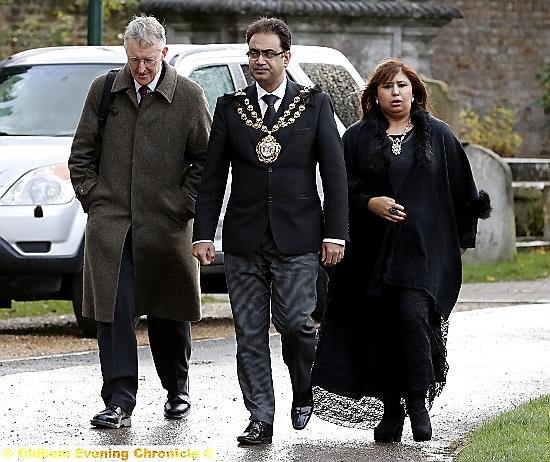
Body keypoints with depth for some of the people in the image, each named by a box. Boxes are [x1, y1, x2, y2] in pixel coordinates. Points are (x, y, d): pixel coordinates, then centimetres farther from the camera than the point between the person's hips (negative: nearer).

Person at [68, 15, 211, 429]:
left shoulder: (188, 96, -1)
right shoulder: (103, 91, 6)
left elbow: (205, 160, 3)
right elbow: (82, 154, 12)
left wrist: (183, 206, -4)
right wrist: (93, 199, 2)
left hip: (166, 226, -1)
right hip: (110, 226, 1)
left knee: (168, 316, 11)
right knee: (115, 313, -7)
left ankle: (178, 391, 29)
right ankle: (119, 403, -8)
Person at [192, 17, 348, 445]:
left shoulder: (315, 104, 4)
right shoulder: (230, 107, 9)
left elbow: (335, 173, 2)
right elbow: (213, 176, 9)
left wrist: (335, 233, -5)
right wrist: (203, 233, 2)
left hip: (297, 238, -2)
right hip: (244, 240, 2)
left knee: (294, 323, -9)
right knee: (250, 334, 1)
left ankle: (304, 394, 18)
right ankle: (260, 420, 7)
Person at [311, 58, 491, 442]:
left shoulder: (438, 136, 8)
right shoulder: (357, 138, 9)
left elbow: (462, 190, 12)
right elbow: (341, 188, 5)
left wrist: (462, 238, 11)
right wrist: (369, 202, -12)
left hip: (423, 249, -2)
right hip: (374, 249, 2)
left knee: (412, 314, -20)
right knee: (380, 328, 1)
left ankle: (418, 403, -10)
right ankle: (390, 411, 10)